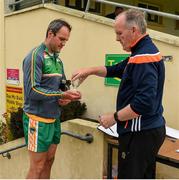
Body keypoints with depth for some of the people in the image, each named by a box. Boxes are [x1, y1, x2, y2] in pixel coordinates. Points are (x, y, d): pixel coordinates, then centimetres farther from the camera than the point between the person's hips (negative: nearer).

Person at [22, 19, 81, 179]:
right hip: (38, 119, -8)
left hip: (54, 118, 8)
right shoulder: (35, 56, -15)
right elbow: (32, 91, -23)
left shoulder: (58, 59, 10)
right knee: (37, 166, 1)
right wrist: (61, 95, -23)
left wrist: (66, 98, -4)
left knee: (48, 161, 16)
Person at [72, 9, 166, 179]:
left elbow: (144, 103, -28)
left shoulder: (143, 57, -21)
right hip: (151, 128, 10)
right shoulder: (145, 51, 11)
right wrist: (90, 70, 10)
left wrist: (114, 117, -17)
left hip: (140, 133, -10)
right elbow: (116, 70, 22)